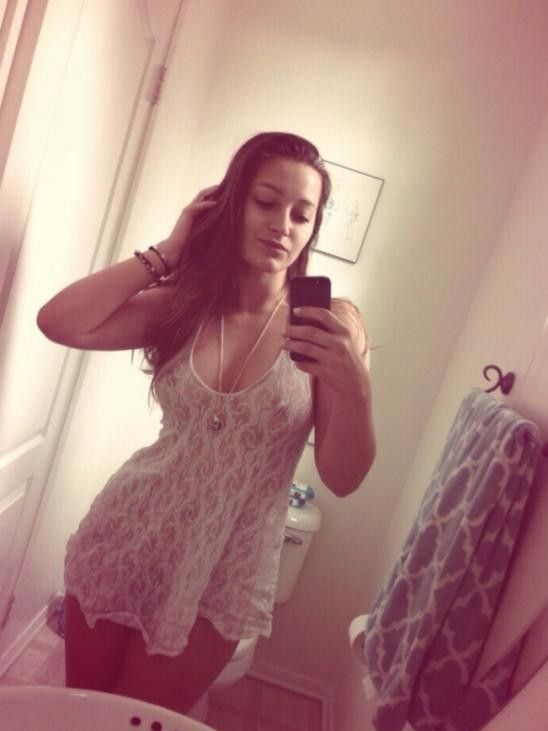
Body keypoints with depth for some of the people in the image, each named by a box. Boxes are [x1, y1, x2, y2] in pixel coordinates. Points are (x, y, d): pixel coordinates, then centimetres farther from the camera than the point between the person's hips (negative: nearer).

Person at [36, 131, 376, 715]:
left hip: (221, 576, -2)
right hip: (123, 540, 3)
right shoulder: (183, 303, -4)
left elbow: (342, 478, -13)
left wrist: (354, 386, -31)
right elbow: (58, 323, -18)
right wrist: (168, 252, -13)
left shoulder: (332, 322, -11)